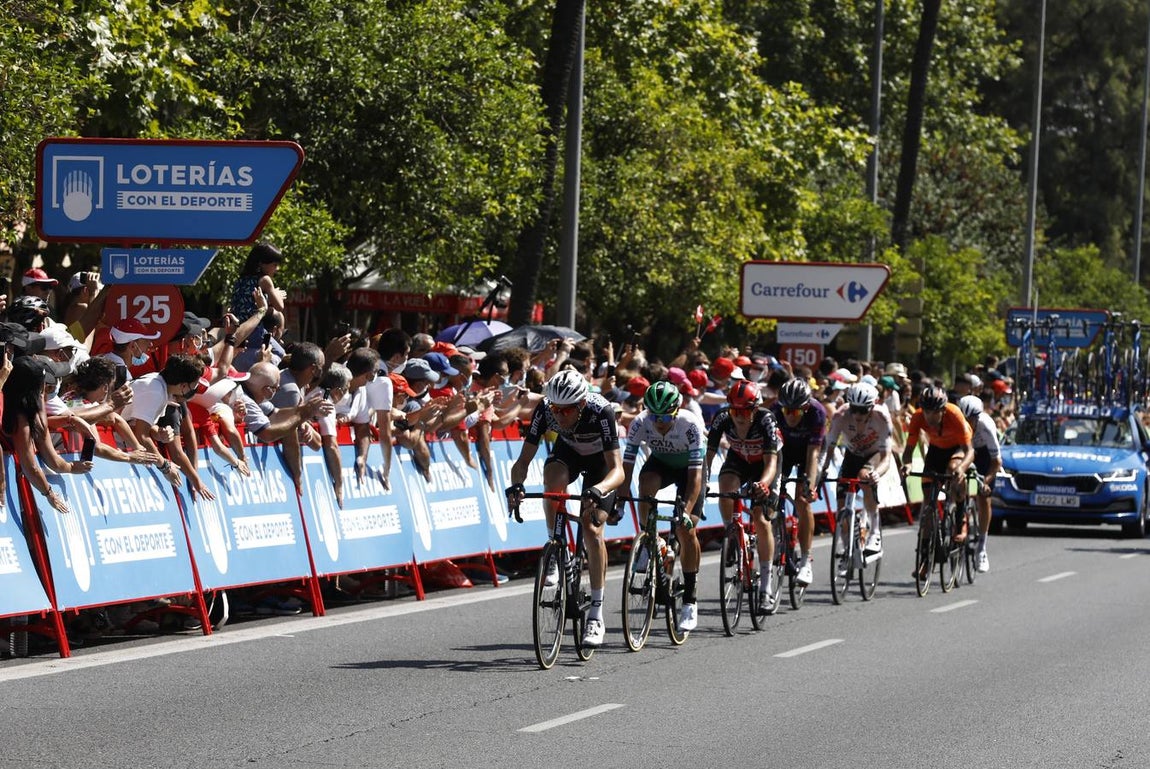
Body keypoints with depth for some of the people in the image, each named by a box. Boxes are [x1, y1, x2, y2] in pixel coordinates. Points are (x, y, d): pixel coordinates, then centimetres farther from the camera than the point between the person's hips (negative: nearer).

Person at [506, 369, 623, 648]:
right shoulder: (545, 409, -30)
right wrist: (516, 484, -48)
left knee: (592, 530, -16)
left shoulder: (600, 412, -39)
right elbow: (524, 459, -27)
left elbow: (617, 469, -42)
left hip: (600, 460, -2)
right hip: (568, 450, 2)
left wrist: (597, 490, -62)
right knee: (553, 479, -34)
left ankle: (596, 613, -7)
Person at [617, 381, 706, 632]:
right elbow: (626, 467, -26)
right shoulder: (640, 423, -28)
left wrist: (686, 512, -45)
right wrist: (619, 504, -36)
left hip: (687, 468, -2)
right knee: (646, 482, -35)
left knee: (687, 531, -14)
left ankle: (689, 602, -3)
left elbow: (695, 475, -36)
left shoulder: (691, 424, -35)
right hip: (660, 464, 2)